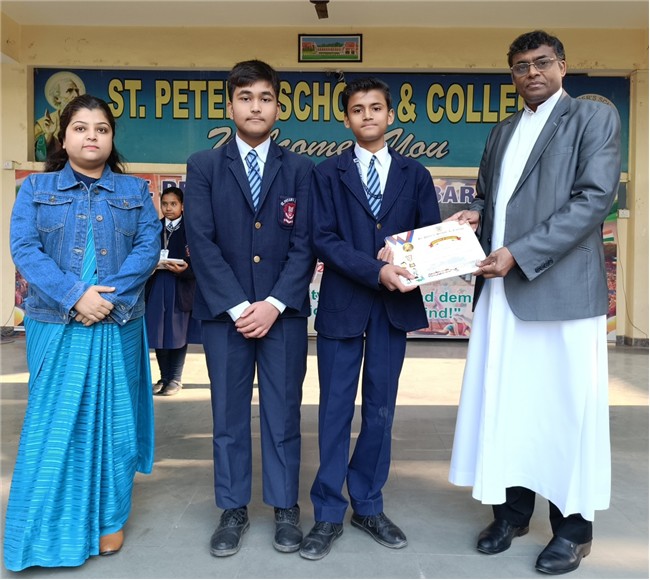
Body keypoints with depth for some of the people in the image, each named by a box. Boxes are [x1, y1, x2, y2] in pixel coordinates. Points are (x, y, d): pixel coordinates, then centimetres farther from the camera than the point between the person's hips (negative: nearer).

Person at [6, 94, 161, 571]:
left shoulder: (135, 191, 10)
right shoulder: (36, 188, 8)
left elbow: (148, 247, -2)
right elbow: (24, 248, -4)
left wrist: (108, 295, -16)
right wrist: (74, 296, -17)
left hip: (118, 326, 1)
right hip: (57, 327, 0)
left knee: (112, 421, 7)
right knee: (54, 424, 4)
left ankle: (109, 519, 23)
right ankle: (49, 531, 21)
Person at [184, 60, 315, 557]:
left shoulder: (300, 169, 7)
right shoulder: (204, 166, 6)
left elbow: (305, 244, -1)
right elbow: (202, 242, -3)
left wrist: (274, 304, -11)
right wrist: (237, 305, -11)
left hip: (283, 311, 0)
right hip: (223, 310, 0)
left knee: (283, 412, 7)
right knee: (229, 414, 8)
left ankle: (286, 507, 22)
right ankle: (233, 510, 23)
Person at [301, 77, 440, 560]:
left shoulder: (415, 175, 11)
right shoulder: (328, 173, 6)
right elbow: (324, 239, -6)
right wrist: (376, 270, -19)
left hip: (395, 306, 2)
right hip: (343, 304, -2)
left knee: (380, 410, 10)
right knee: (335, 410, 3)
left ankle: (369, 506, 25)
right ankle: (329, 515, 16)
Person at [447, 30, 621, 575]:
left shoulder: (594, 118, 2)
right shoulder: (503, 131, 20)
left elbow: (595, 197, -10)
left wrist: (520, 254, -17)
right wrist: (475, 215, 1)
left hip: (563, 287, -5)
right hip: (502, 290, 6)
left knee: (568, 406, 2)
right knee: (504, 402, 9)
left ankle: (574, 526, 18)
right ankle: (513, 507, 24)